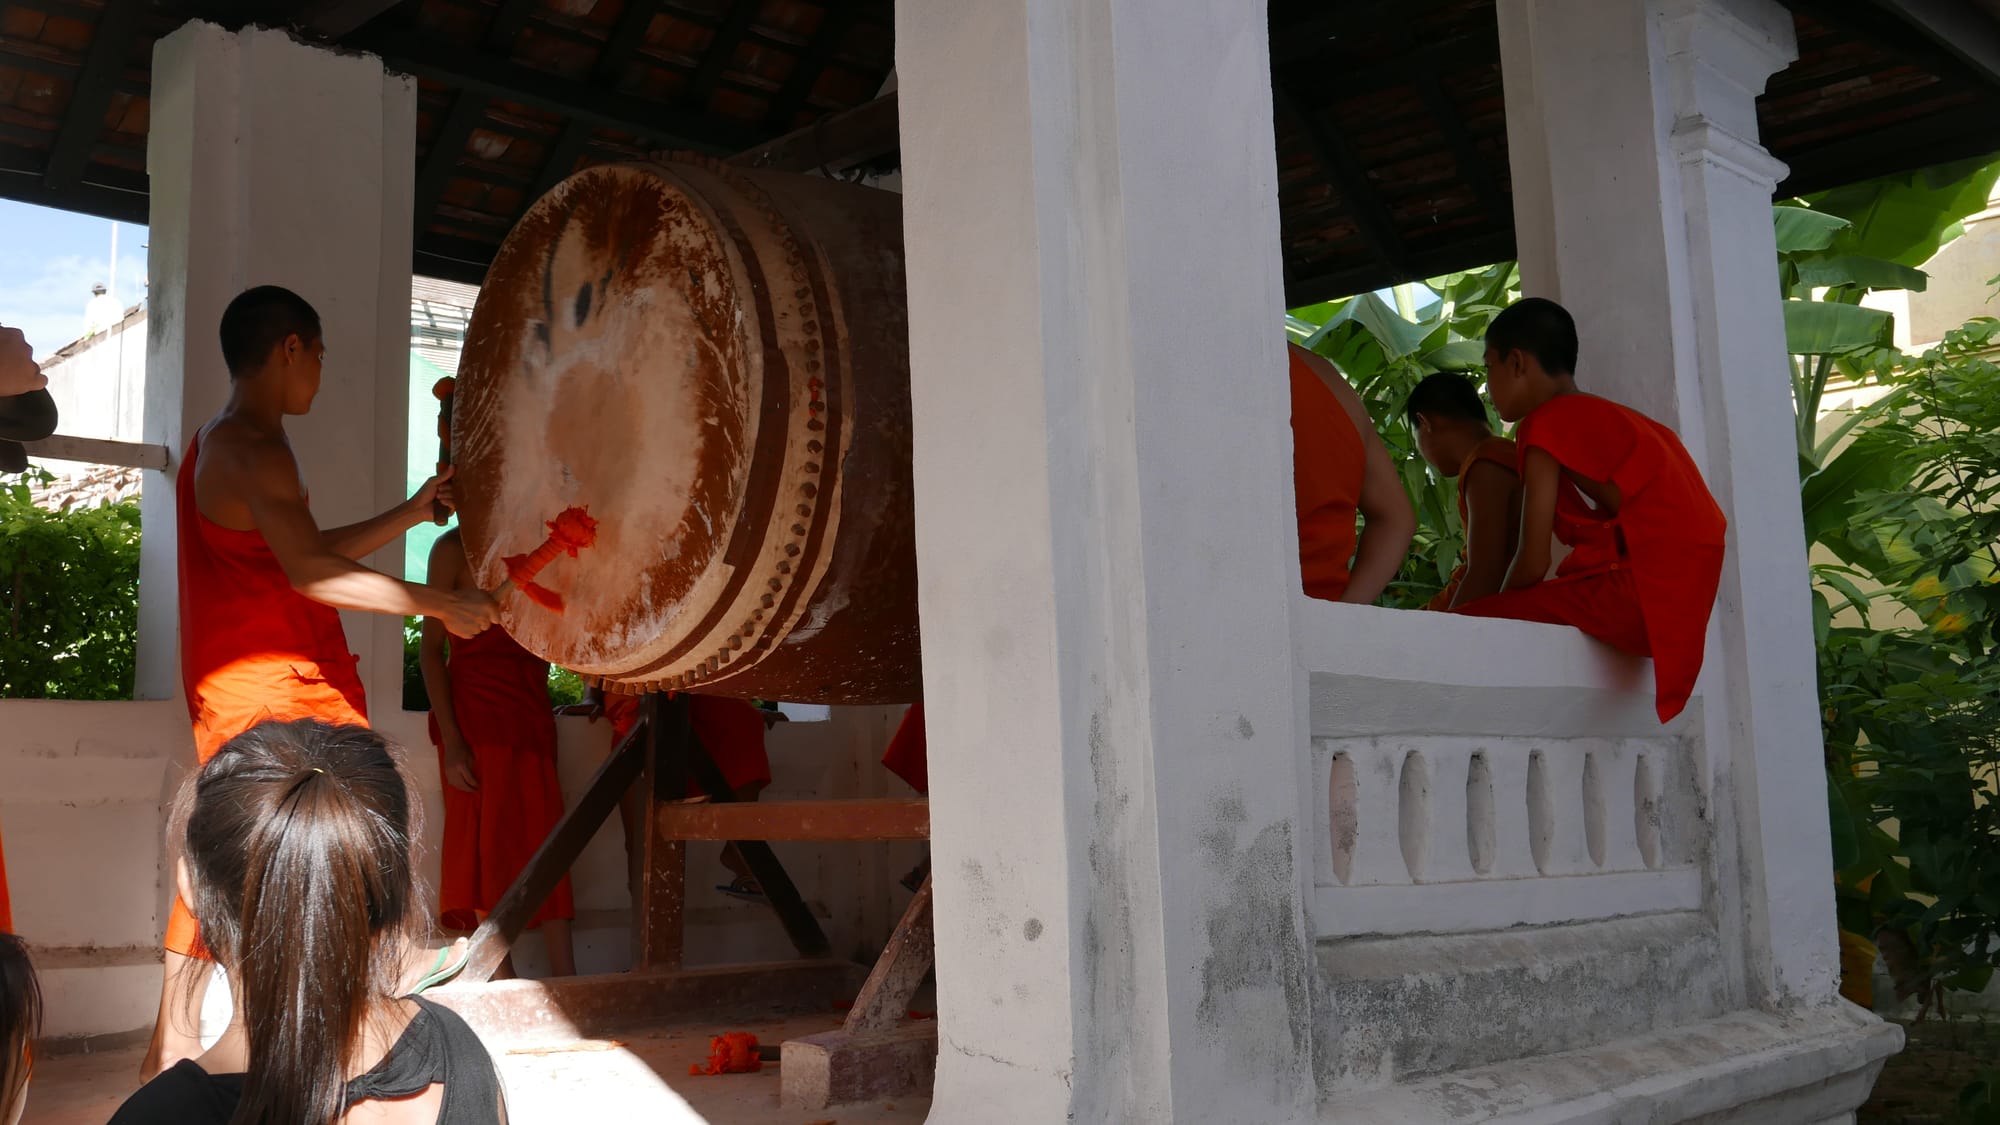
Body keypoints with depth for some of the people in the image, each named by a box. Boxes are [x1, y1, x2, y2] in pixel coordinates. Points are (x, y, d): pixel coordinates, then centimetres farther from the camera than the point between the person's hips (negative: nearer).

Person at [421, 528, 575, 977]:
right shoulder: (455, 548, 0)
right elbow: (432, 648, -6)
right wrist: (451, 741, -14)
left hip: (531, 715, 5)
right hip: (476, 714, -5)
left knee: (546, 845, 1)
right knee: (486, 847, -6)